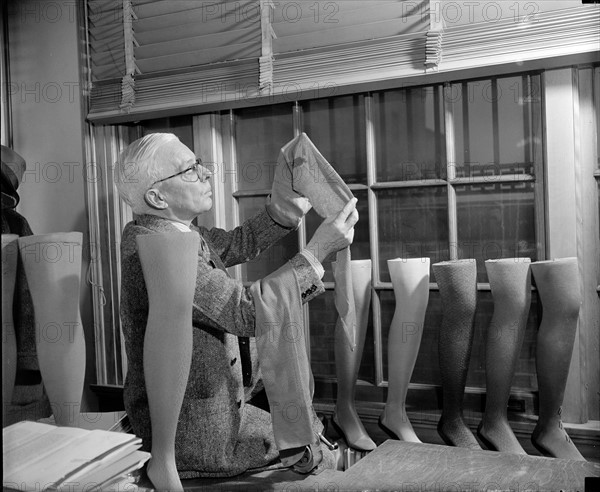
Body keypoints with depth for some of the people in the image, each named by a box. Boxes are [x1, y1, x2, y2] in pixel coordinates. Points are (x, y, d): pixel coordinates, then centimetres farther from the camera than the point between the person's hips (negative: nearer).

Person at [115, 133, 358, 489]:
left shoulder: (165, 230, 1)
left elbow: (237, 245, 10)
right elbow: (249, 311, -31)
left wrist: (286, 207, -6)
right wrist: (318, 250, -27)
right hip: (196, 434, -9)